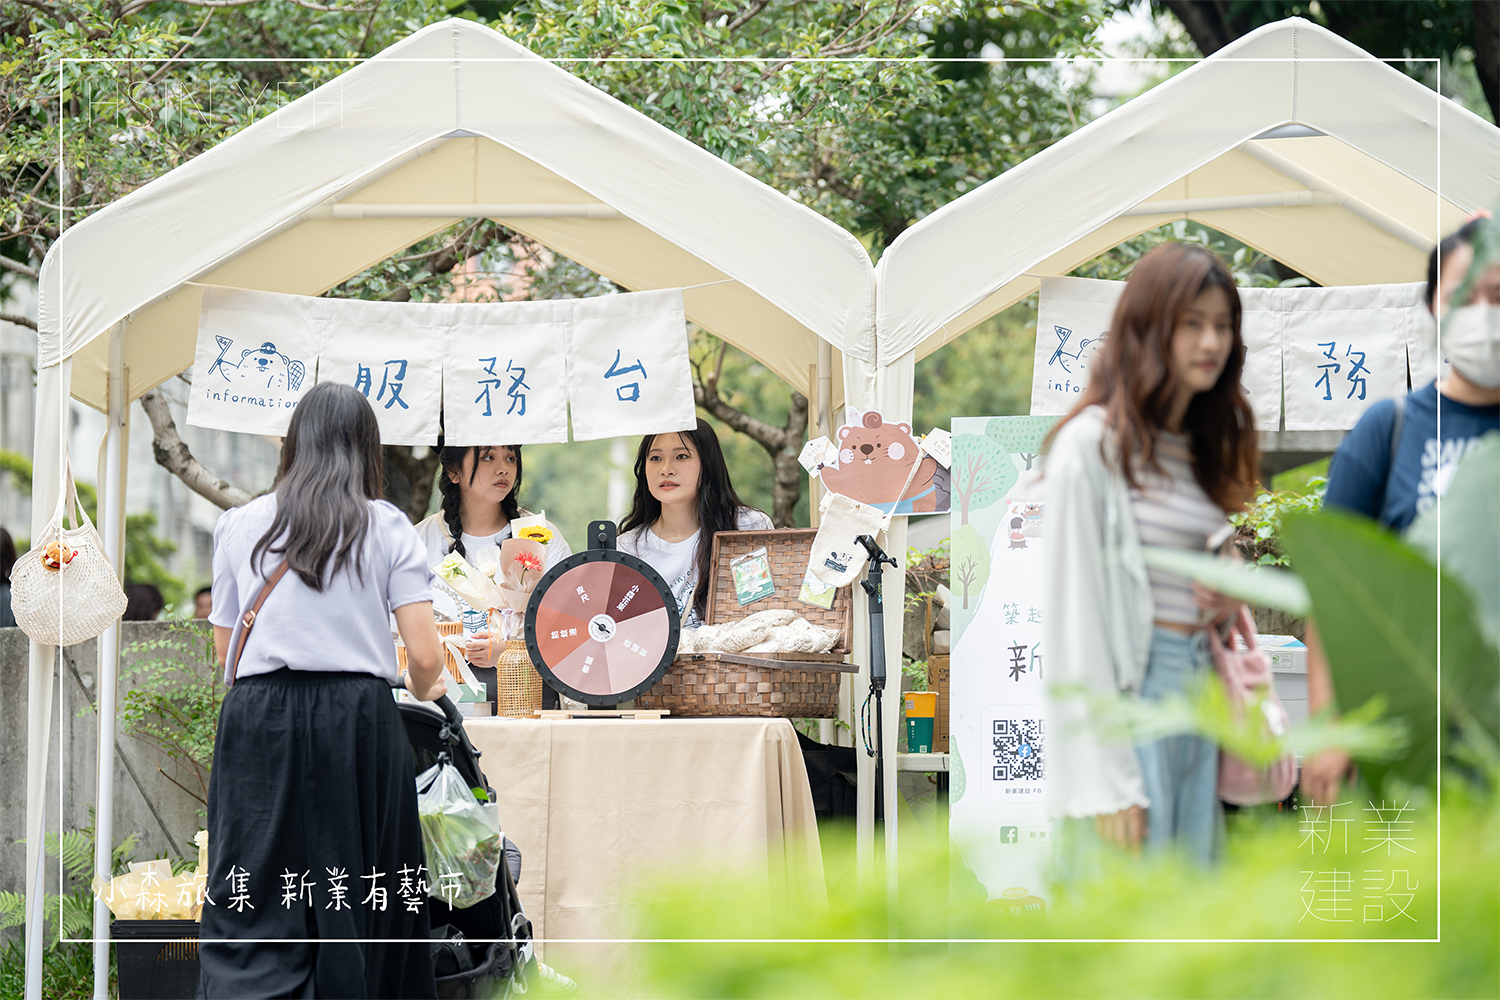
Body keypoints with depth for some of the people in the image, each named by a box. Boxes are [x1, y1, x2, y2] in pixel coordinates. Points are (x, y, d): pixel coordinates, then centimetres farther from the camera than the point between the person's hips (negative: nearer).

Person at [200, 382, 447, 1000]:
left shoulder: (240, 525, 9)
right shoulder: (388, 528, 4)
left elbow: (224, 650, 13)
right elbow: (426, 658, -2)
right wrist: (421, 690, 21)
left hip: (258, 719, 1)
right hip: (358, 716, 0)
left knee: (250, 911, -3)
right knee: (355, 907, 7)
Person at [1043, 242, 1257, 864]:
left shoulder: (1202, 448, 17)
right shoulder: (1094, 444, -7)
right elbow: (1074, 611, -11)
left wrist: (1230, 602, 3)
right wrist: (1105, 781, -16)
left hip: (1200, 694, 8)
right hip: (1130, 696, -8)